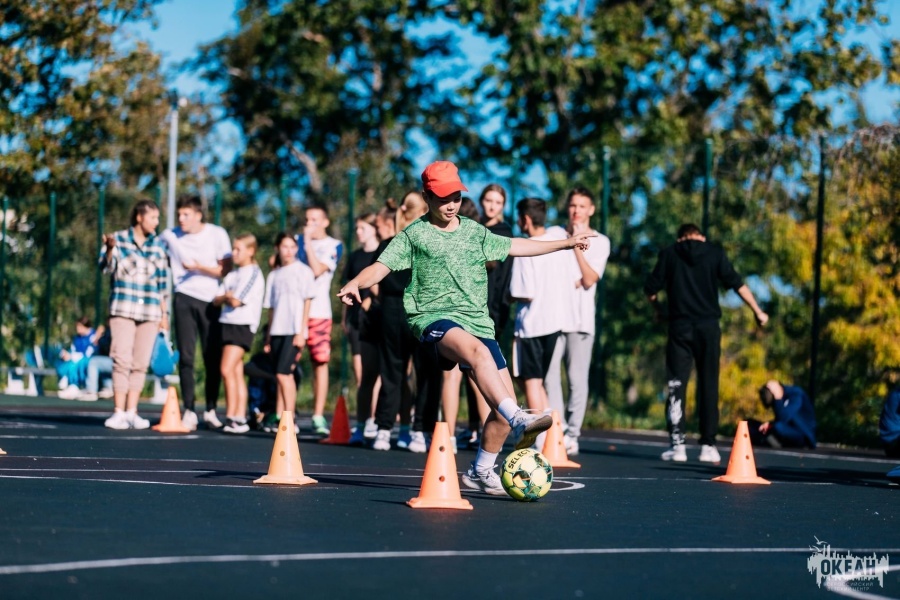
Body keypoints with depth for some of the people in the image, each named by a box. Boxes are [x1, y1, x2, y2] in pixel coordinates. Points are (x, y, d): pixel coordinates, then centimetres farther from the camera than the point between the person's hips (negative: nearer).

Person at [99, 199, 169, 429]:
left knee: (141, 363, 1)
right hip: (122, 309, -3)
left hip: (150, 312, 3)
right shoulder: (119, 239, 2)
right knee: (122, 360, -9)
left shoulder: (158, 246, 10)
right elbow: (106, 267, -10)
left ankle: (132, 412, 5)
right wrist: (110, 249, -30)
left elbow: (163, 282, 14)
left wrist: (165, 314, 13)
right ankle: (118, 412, -8)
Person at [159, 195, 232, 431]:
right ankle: (189, 411, -2)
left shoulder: (217, 234, -2)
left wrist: (200, 267, -17)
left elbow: (225, 270, -6)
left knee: (213, 358, 1)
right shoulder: (169, 236, 3)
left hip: (210, 300, -1)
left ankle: (211, 411, 12)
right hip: (184, 299, 1)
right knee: (186, 356, -4)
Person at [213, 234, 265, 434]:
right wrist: (226, 297, -4)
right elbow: (216, 300, 14)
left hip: (242, 325, -8)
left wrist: (229, 296, 5)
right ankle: (240, 419, 6)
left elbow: (236, 301, -14)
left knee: (227, 370, -16)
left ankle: (231, 417, -13)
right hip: (228, 324, 8)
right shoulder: (232, 275, 19)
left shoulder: (253, 273, -6)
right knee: (237, 373, 6)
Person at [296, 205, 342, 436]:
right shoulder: (298, 241, 16)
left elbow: (317, 270, -12)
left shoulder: (333, 246, 2)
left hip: (318, 311, -3)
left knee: (320, 362, -5)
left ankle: (318, 416, -3)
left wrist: (308, 242, -8)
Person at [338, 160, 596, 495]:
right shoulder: (415, 235, 4)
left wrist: (566, 243, 36)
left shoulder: (474, 232, 18)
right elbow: (381, 266, -4)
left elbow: (515, 247, 31)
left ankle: (480, 472, 15)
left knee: (505, 405, -4)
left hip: (478, 321, 6)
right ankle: (519, 422, -50)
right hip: (435, 318, -6)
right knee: (479, 352, -39)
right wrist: (356, 283, -26)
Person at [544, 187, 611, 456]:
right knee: (550, 376, -8)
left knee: (577, 379, -4)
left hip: (581, 319, -1)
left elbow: (589, 280, -4)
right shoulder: (553, 234, 13)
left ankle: (572, 434, 0)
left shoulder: (600, 242, 8)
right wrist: (569, 283, -4)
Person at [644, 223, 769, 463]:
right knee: (709, 385, 6)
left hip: (680, 326, 0)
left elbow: (651, 289, 4)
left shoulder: (669, 254, 6)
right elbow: (736, 283, 0)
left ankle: (677, 445, -3)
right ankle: (708, 445, 4)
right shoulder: (715, 253, 5)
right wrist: (757, 311, 8)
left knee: (676, 385, 4)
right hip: (708, 326, 0)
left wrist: (658, 308, 24)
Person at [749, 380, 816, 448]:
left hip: (804, 438, -8)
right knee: (749, 423, 1)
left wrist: (778, 399, -29)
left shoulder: (797, 394, -19)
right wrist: (769, 424, -6)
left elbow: (783, 419, -30)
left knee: (778, 428, -38)